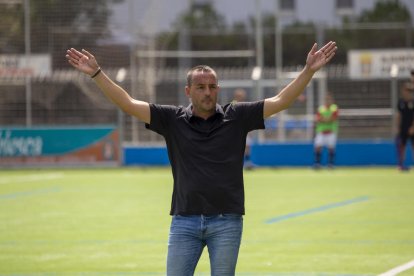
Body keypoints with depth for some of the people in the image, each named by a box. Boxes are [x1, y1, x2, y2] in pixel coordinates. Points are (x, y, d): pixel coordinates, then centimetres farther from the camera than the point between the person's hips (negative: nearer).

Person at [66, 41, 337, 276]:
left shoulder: (236, 117, 3)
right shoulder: (173, 120, 4)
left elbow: (280, 101, -1)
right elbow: (129, 104, 1)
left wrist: (309, 70, -9)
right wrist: (97, 73, -5)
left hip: (227, 223, -1)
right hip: (185, 221, 1)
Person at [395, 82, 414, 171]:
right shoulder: (401, 101, 6)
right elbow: (399, 115, 9)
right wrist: (397, 127, 5)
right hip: (403, 128, 5)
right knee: (401, 146, 4)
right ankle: (401, 164, 11)